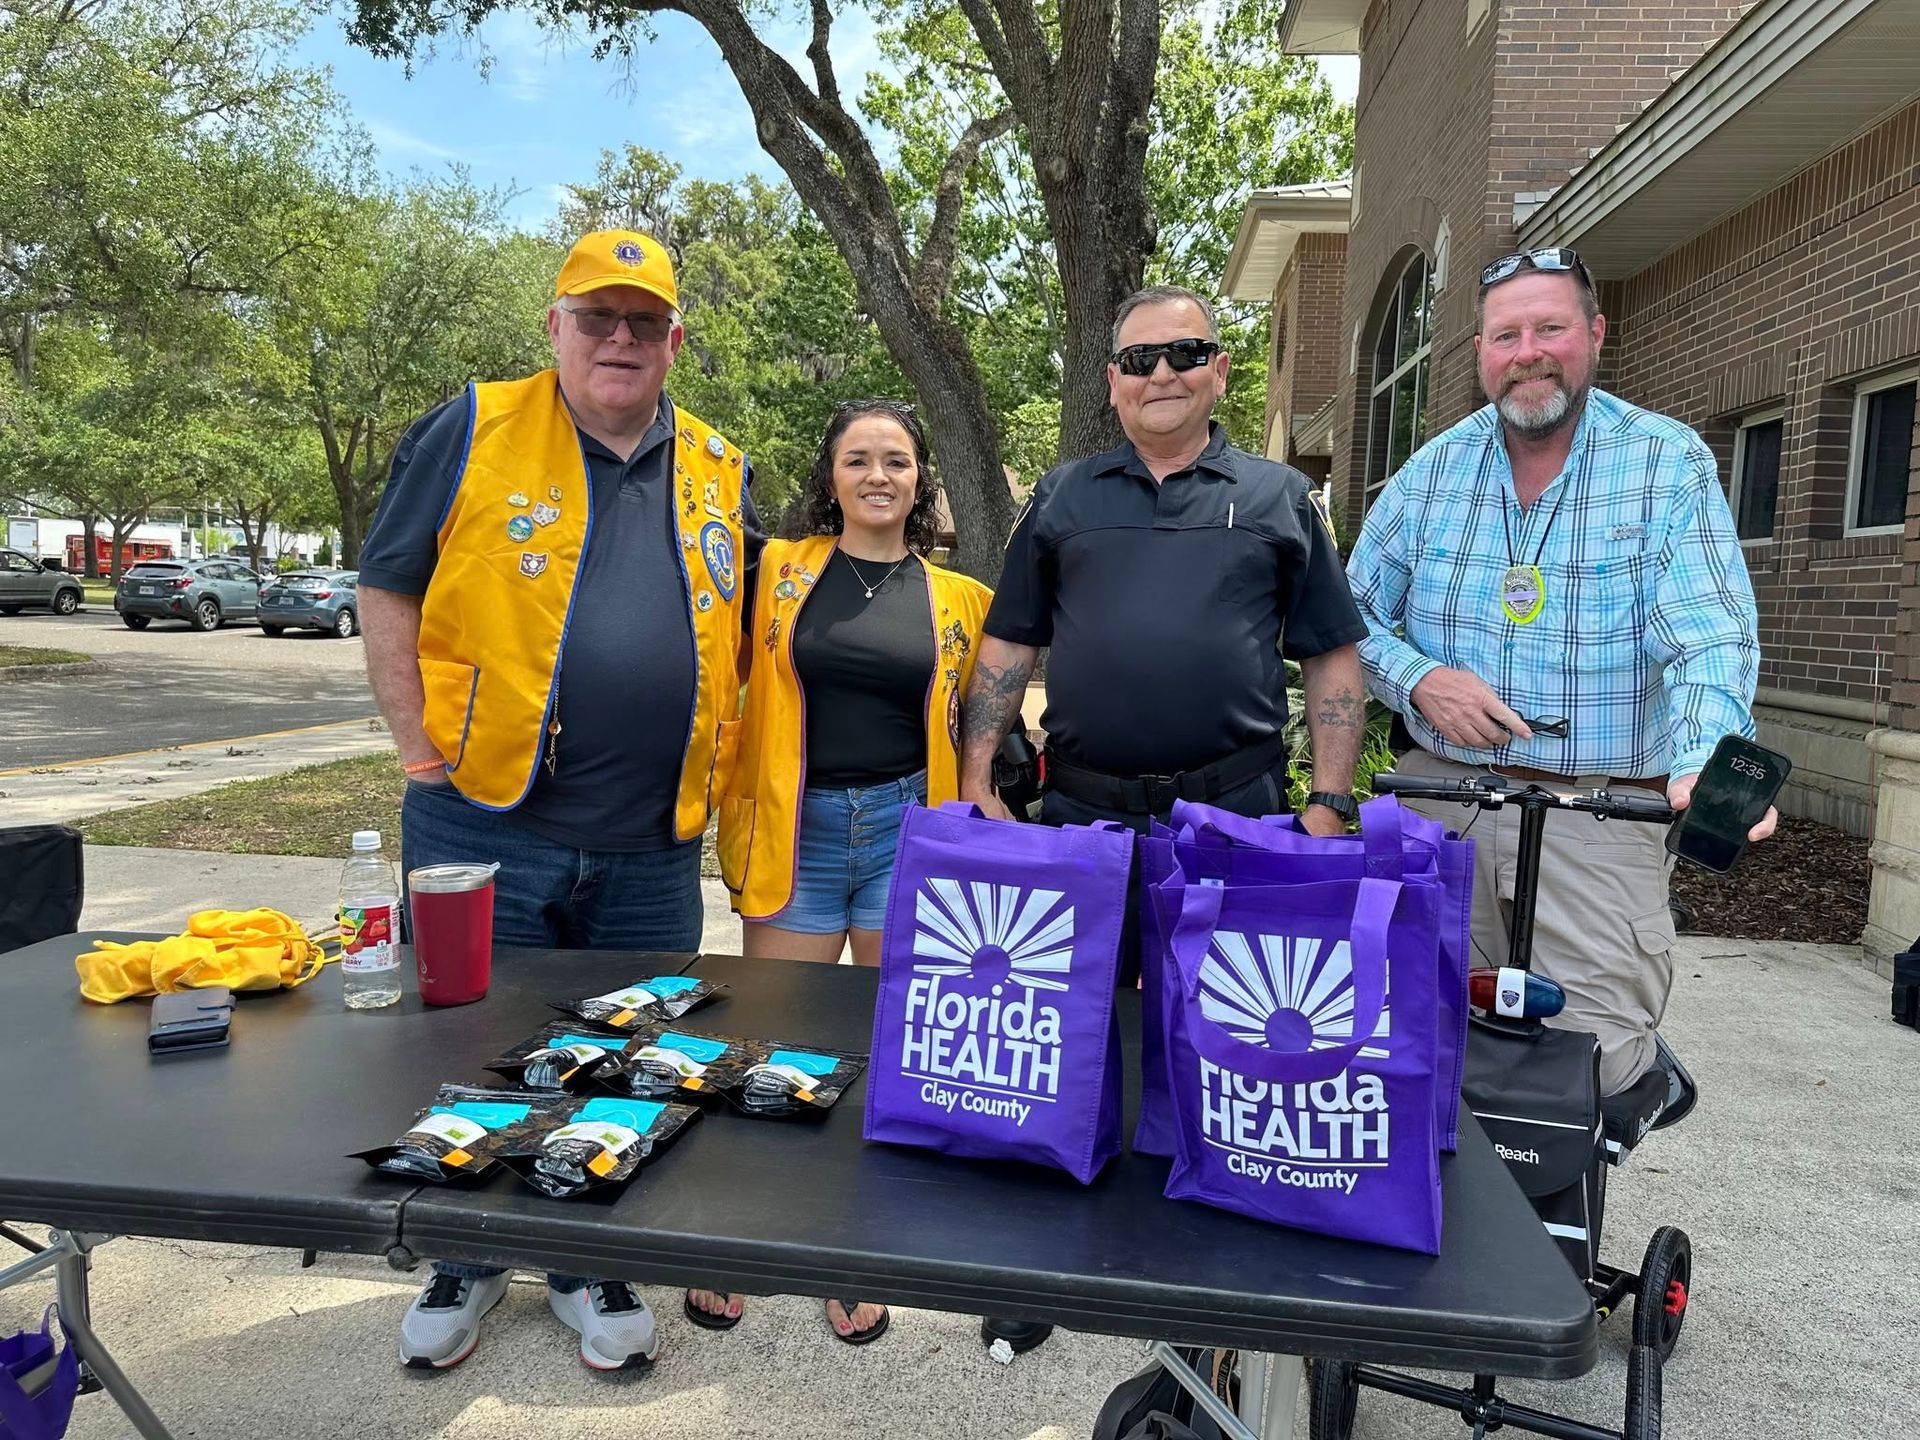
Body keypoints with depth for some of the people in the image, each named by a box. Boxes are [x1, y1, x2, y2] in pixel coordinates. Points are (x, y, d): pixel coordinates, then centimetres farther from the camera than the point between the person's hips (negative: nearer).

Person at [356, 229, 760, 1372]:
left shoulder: (722, 475, 9)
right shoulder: (475, 431, -1)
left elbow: (742, 639, 18)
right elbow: (389, 587, 0)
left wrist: (712, 768, 10)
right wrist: (422, 748, -5)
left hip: (652, 850, 3)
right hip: (485, 825, -2)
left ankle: (593, 1262, 35)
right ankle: (469, 1258, 35)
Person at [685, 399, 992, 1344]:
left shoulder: (958, 599, 6)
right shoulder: (779, 572, 3)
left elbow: (973, 732, 11)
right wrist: (738, 831, -1)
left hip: (907, 831, 1)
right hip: (797, 831, -1)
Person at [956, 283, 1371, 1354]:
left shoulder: (1278, 497, 8)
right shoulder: (1064, 497, 12)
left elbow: (1334, 660, 7)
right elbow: (1008, 647, 11)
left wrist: (1331, 803, -2)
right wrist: (977, 783, 4)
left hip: (1236, 814, -1)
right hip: (1082, 808, 2)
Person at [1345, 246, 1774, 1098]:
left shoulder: (1671, 464, -2)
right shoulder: (1433, 470, 7)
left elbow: (1708, 638, -14)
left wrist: (1706, 766, -33)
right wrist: (1419, 680, -10)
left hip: (1599, 817, -2)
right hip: (1441, 800, 3)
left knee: (1595, 1059, -5)